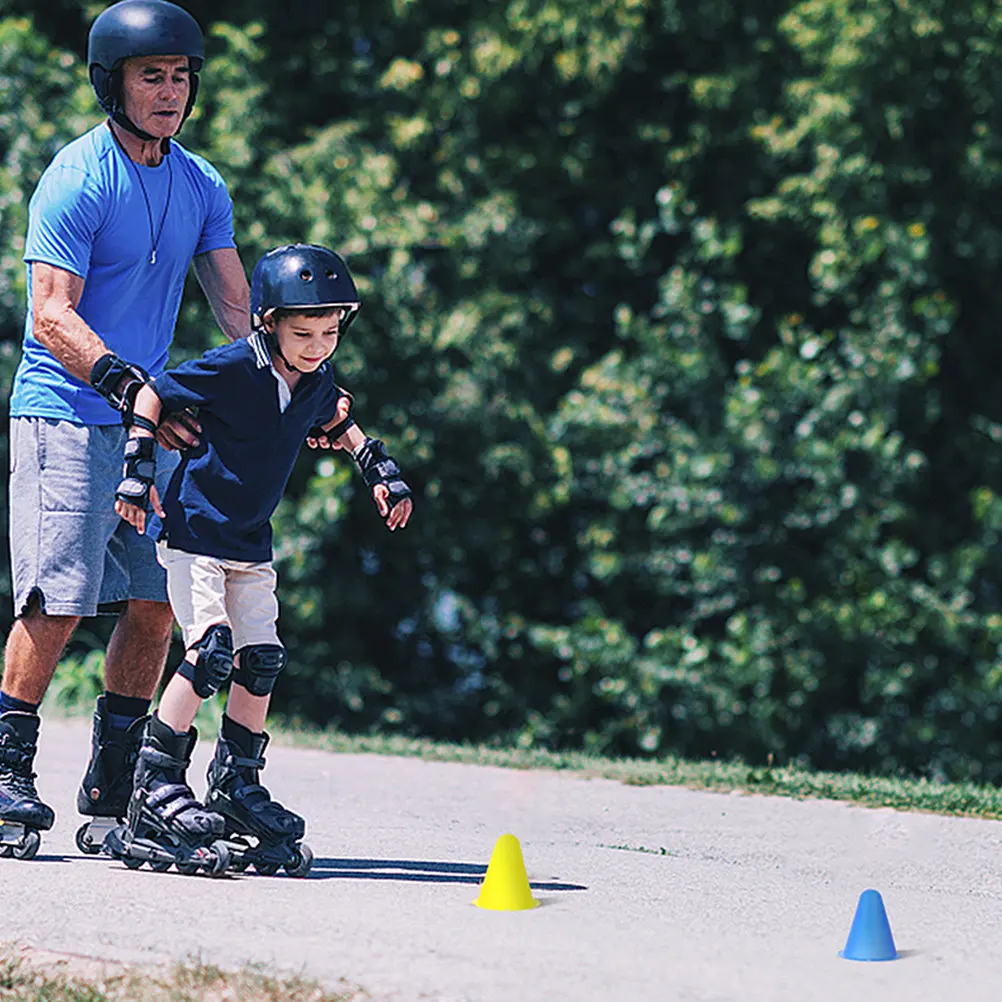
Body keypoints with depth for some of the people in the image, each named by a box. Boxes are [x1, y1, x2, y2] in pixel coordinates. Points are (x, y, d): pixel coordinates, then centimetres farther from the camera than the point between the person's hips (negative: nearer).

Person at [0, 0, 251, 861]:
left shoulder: (201, 187, 10)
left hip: (154, 419, 7)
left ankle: (114, 792, 14)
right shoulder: (76, 180, -11)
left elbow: (237, 307, 7)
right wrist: (129, 388, -29)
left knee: (156, 603, 4)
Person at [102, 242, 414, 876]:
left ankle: (237, 785, 16)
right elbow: (152, 396, -11)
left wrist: (381, 471, 19)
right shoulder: (231, 369, -19)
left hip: (251, 541, 7)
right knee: (211, 648, -19)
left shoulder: (316, 382, 1)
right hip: (193, 529, -7)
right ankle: (156, 782, -12)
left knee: (261, 658, 3)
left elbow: (338, 425, 25)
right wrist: (140, 470, -16)